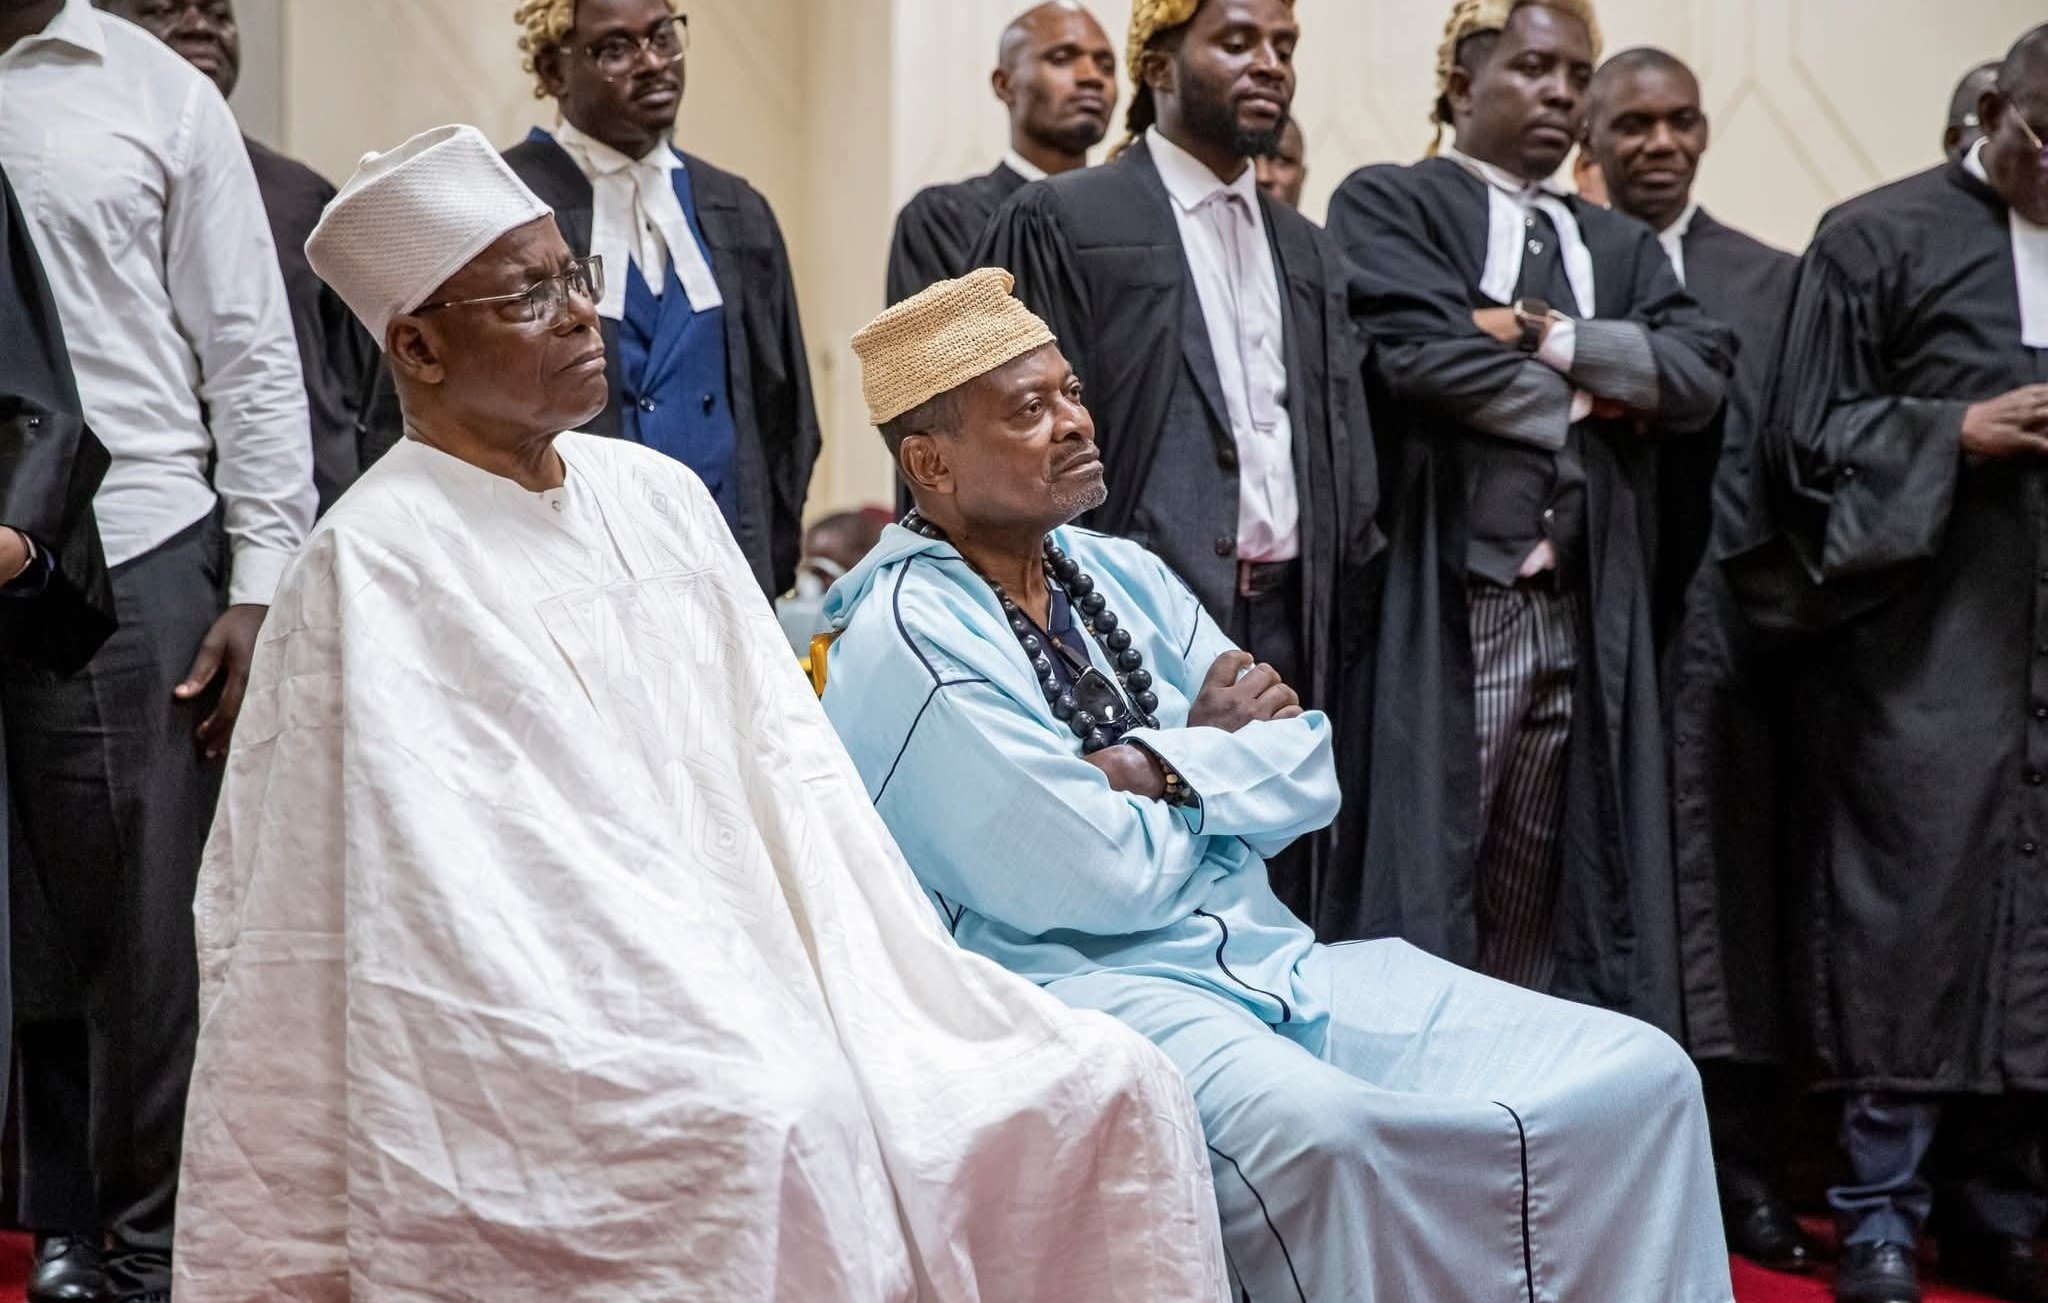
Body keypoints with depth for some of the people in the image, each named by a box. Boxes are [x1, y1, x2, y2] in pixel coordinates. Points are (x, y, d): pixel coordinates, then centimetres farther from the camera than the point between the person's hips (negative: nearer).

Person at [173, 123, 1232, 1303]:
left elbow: (793, 774, 10)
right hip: (555, 1049, -6)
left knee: (1112, 1091, -9)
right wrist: (755, 1048, -20)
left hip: (755, 995, 7)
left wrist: (903, 1005, -4)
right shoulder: (377, 565, -6)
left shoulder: (661, 497, 14)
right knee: (781, 1124, -35)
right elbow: (463, 900, -13)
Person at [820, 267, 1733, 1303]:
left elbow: (1310, 773, 6)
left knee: (1637, 1076, -8)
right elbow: (1102, 879, -16)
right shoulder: (908, 638, -10)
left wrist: (1161, 773, -11)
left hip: (1271, 962, 7)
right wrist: (1215, 749, 2)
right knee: (1318, 1133, -40)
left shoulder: (1119, 573, 14)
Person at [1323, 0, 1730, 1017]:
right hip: (1445, 608, -5)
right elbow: (1422, 353, -13)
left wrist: (1549, 337, -7)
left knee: (1540, 891, 7)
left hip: (1582, 615, 5)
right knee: (1428, 877, -6)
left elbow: (1701, 373, 5)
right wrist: (1598, 396, 0)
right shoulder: (1387, 206, 5)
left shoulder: (1620, 246, 22)